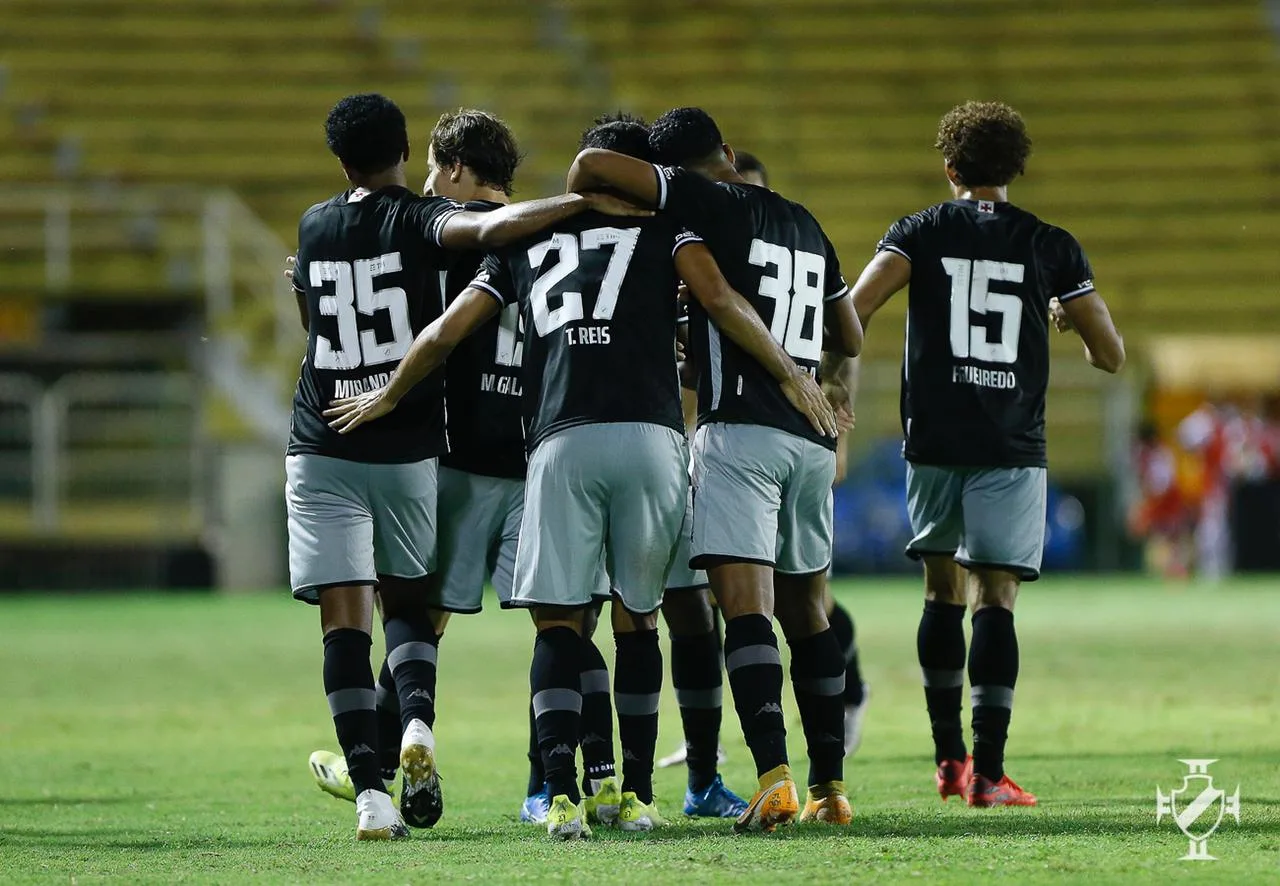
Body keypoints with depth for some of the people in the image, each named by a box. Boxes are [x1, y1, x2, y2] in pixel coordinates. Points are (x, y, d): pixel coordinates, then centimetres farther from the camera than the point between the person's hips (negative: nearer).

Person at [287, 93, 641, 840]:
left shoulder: (313, 228, 9)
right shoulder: (419, 220, -4)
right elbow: (492, 228, -25)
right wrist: (585, 203, -21)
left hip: (322, 448, 1)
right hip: (408, 447, -1)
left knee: (345, 618, -2)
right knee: (408, 598, 17)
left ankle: (371, 790, -14)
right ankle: (417, 722, -11)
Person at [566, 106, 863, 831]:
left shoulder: (711, 204, -1)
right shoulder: (806, 226, 19)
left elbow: (593, 165, -9)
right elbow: (851, 341, 31)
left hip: (739, 429, -7)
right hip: (810, 439, 7)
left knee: (746, 608, -13)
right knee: (805, 610, 15)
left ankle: (775, 777, -26)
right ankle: (831, 786, 17)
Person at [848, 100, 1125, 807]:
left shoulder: (921, 233, 5)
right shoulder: (1050, 246, 5)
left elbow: (853, 310, -11)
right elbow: (1111, 355, 6)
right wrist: (1065, 316, 26)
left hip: (934, 444, 1)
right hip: (1011, 451, -1)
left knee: (942, 593, 16)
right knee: (995, 602, -4)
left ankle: (949, 759, 20)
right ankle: (987, 772, -13)